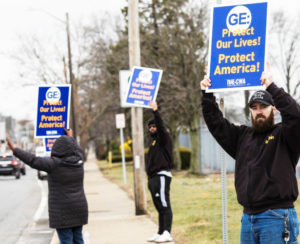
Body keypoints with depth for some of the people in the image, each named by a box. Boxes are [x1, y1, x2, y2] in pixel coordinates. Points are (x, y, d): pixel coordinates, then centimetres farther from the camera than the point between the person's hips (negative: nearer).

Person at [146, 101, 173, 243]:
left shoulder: (163, 138, -3)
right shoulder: (153, 140, 21)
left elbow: (161, 126, -23)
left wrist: (155, 112, -36)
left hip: (162, 175, -9)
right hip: (153, 177, 9)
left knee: (164, 205, -12)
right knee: (159, 207, 10)